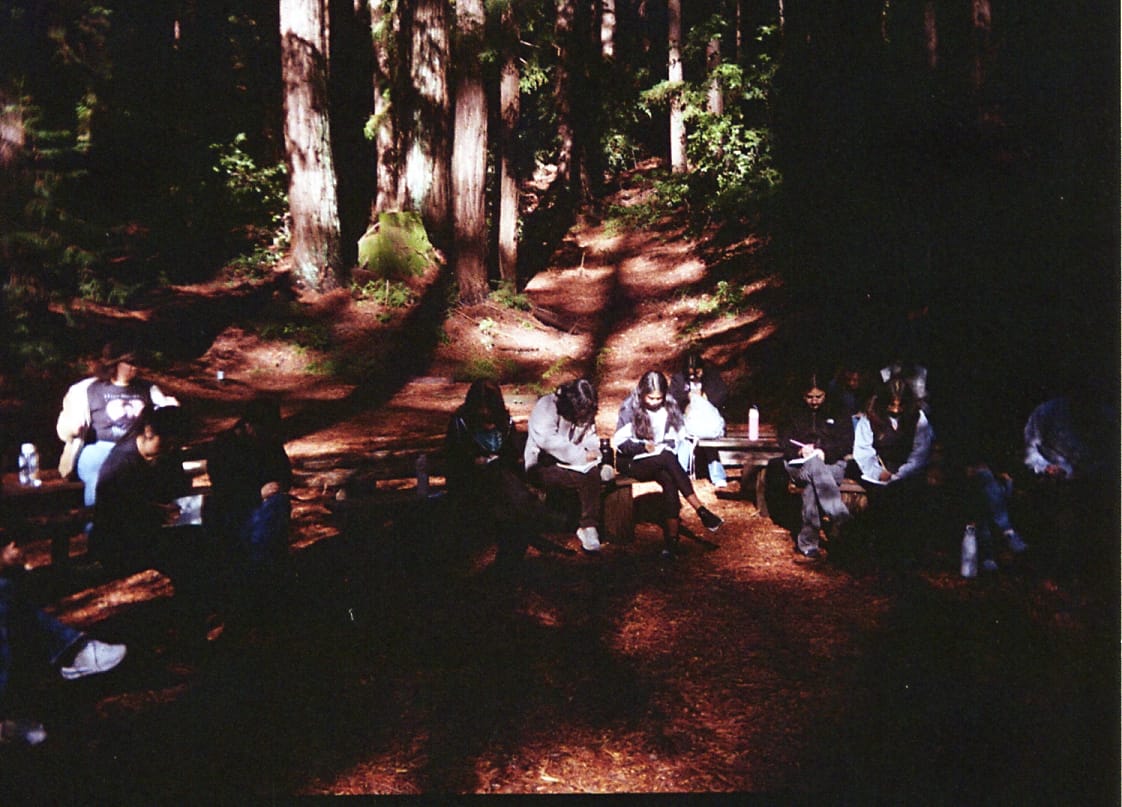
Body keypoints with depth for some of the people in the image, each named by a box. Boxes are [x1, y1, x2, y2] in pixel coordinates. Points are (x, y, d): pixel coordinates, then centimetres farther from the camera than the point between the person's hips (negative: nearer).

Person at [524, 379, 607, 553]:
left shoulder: (584, 413, 10)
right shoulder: (546, 406, -13)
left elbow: (590, 436, 20)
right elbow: (547, 440, -26)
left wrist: (592, 450, -5)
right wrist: (581, 456, -25)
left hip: (571, 463, 7)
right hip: (543, 465, -7)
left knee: (593, 472, -25)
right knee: (589, 477, -28)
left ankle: (589, 526, -22)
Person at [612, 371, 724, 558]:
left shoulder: (670, 407, 7)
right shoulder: (630, 408, -5)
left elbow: (675, 439, 10)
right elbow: (619, 441, -8)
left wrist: (665, 447, -11)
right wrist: (644, 446, -21)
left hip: (660, 462, 4)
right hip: (632, 463, -4)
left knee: (669, 480, -32)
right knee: (667, 458, -34)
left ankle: (672, 539, -34)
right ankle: (701, 511, -36)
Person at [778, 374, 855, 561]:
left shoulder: (839, 416, 22)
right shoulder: (794, 417, 27)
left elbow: (846, 445, 8)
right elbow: (784, 442, 12)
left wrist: (825, 452, -13)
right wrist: (800, 450, -11)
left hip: (831, 465, 0)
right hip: (799, 466, 0)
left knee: (812, 485, -37)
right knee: (814, 464, -40)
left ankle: (807, 541, -44)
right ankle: (840, 517, -54)